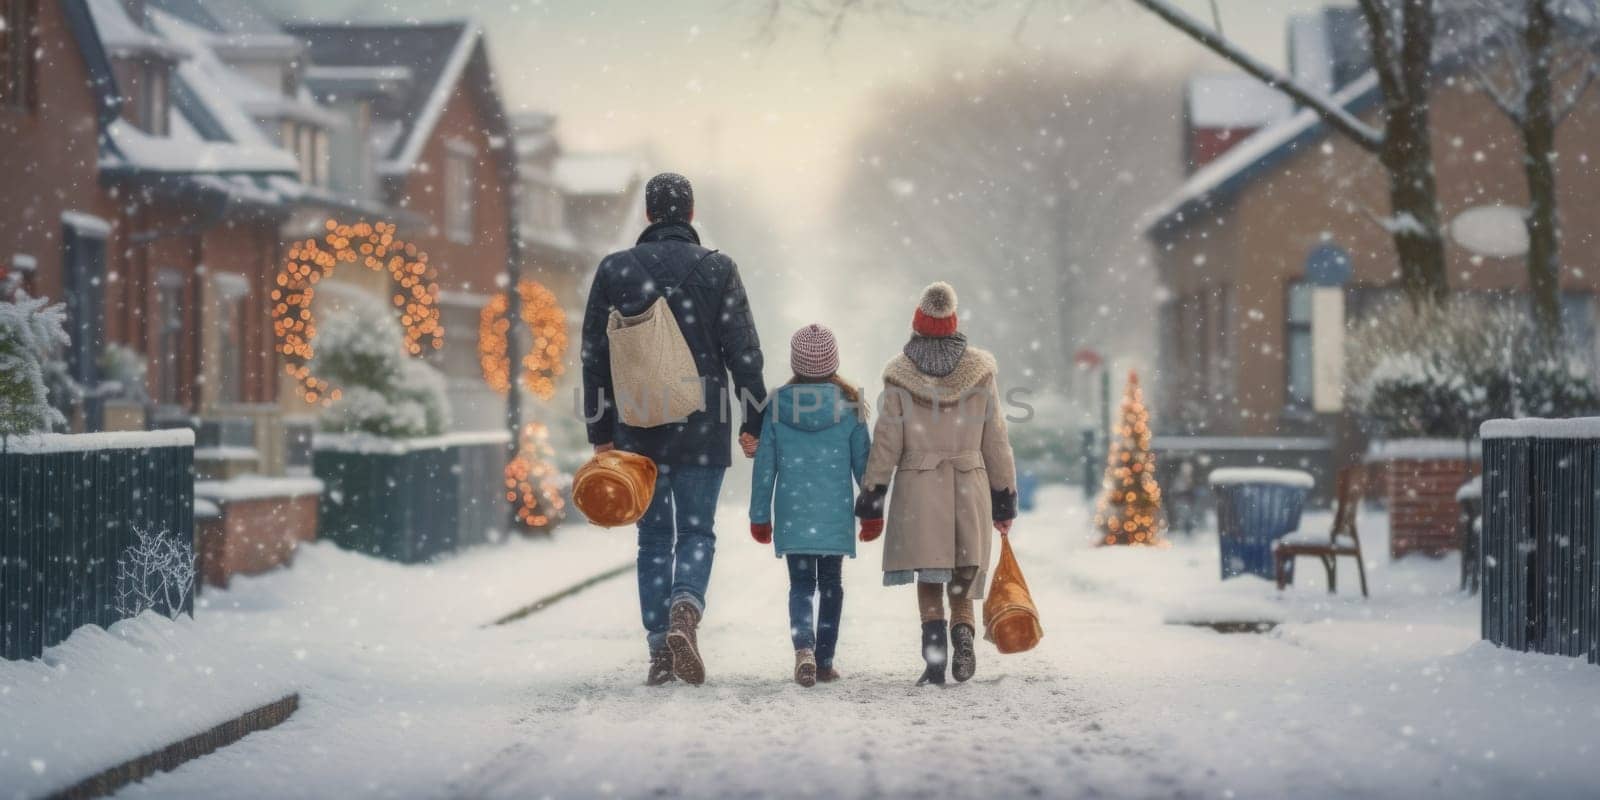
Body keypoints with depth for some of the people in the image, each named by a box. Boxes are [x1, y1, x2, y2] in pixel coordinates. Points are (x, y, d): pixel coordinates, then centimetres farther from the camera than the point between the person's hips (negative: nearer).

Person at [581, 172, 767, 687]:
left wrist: (600, 432, 8)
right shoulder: (718, 270, -1)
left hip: (639, 431, 1)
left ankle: (659, 650, 6)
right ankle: (685, 611, -21)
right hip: (703, 430, -1)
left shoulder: (614, 270, 3)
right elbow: (744, 352, -2)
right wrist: (754, 423, 4)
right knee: (696, 532, 6)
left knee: (653, 537, 10)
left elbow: (595, 357, 4)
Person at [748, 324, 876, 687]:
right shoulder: (850, 405, -5)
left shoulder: (777, 405, -4)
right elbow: (864, 462, 1)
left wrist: (759, 516, 10)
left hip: (792, 517, 0)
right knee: (831, 585, 13)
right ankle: (824, 661, 13)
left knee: (801, 585, 7)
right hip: (835, 517, 0)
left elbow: (765, 465, 1)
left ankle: (803, 648, -17)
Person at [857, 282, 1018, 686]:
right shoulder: (980, 369, 3)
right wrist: (1005, 494, 10)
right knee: (962, 576, 11)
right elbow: (995, 437, 4)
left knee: (928, 579, 3)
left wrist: (874, 490, 4)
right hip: (970, 485, 1)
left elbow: (887, 439, -2)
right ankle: (963, 632, -14)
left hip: (918, 485, -1)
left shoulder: (899, 373, -1)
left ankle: (934, 654, -13)